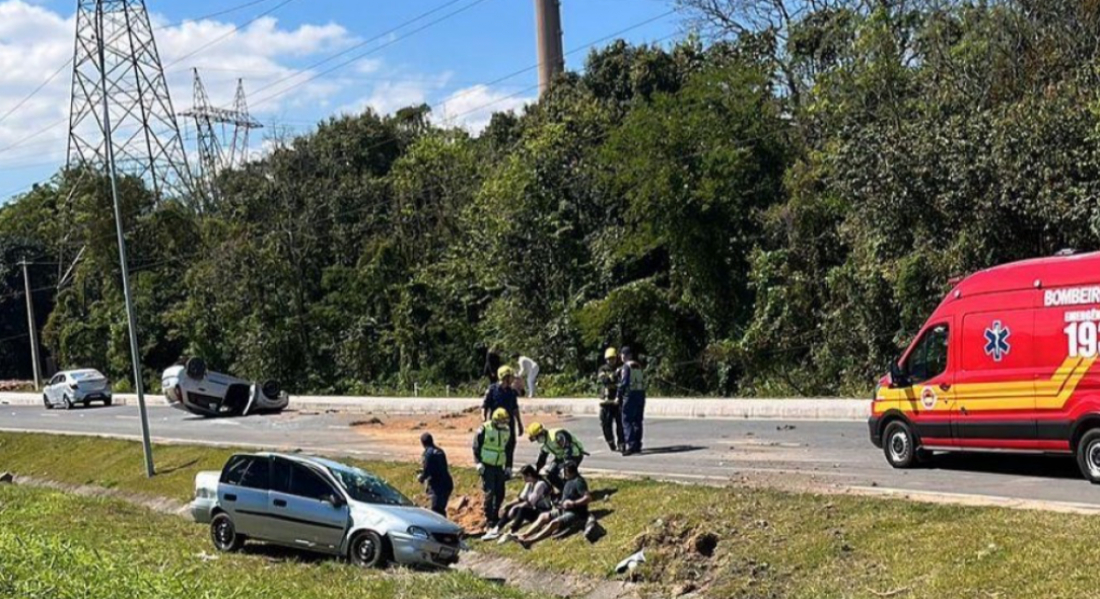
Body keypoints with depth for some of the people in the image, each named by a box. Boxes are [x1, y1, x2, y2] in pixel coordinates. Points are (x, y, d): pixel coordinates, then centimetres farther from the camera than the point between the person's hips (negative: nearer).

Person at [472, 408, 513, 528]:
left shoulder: (506, 430, 7)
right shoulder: (484, 429, -11)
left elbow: (508, 449, 17)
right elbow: (476, 447, -7)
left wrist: (508, 466, 14)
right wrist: (478, 463, -14)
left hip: (499, 466, 6)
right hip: (487, 466, -6)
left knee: (500, 493, 5)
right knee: (490, 492, -10)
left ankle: (495, 516, 22)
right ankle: (489, 519, -4)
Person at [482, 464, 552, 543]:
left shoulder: (540, 484, -21)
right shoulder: (529, 484, 7)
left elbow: (531, 503, -25)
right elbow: (521, 499, 6)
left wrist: (515, 508, -22)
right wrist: (508, 505, -4)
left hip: (543, 512, -9)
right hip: (534, 509, 9)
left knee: (522, 510, -34)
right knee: (508, 509, -1)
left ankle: (511, 533, -35)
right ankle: (496, 530, -8)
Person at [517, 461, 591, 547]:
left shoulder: (578, 482, -18)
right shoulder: (569, 481, 12)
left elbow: (588, 498, -27)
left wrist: (573, 503, -28)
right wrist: (561, 503, 5)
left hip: (577, 514, -10)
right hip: (565, 511, 10)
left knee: (554, 523, -31)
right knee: (543, 516, 0)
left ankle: (531, 541, -37)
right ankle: (524, 536, -8)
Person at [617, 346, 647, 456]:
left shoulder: (626, 367, -7)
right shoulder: (639, 366, 17)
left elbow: (624, 382, -14)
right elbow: (643, 380, 16)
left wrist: (619, 396, -10)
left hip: (630, 395, -7)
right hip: (641, 394, 7)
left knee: (627, 421, -5)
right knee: (637, 421, 13)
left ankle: (631, 445, -14)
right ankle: (638, 445, 16)